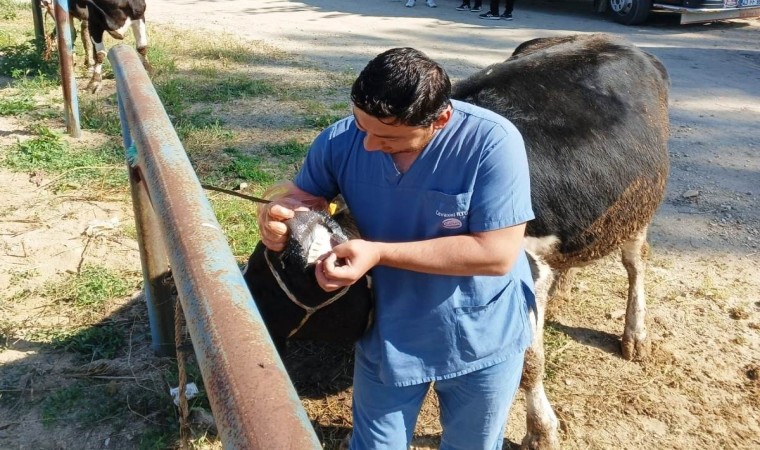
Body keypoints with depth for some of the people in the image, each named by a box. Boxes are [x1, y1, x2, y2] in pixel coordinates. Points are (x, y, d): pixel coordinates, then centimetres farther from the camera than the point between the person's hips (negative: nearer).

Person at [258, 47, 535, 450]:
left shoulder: (493, 142, -29)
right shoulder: (341, 140, -16)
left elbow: (496, 253, -30)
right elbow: (302, 195, 0)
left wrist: (379, 253, -33)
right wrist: (274, 214, -27)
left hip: (481, 341, -1)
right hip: (386, 337, 2)